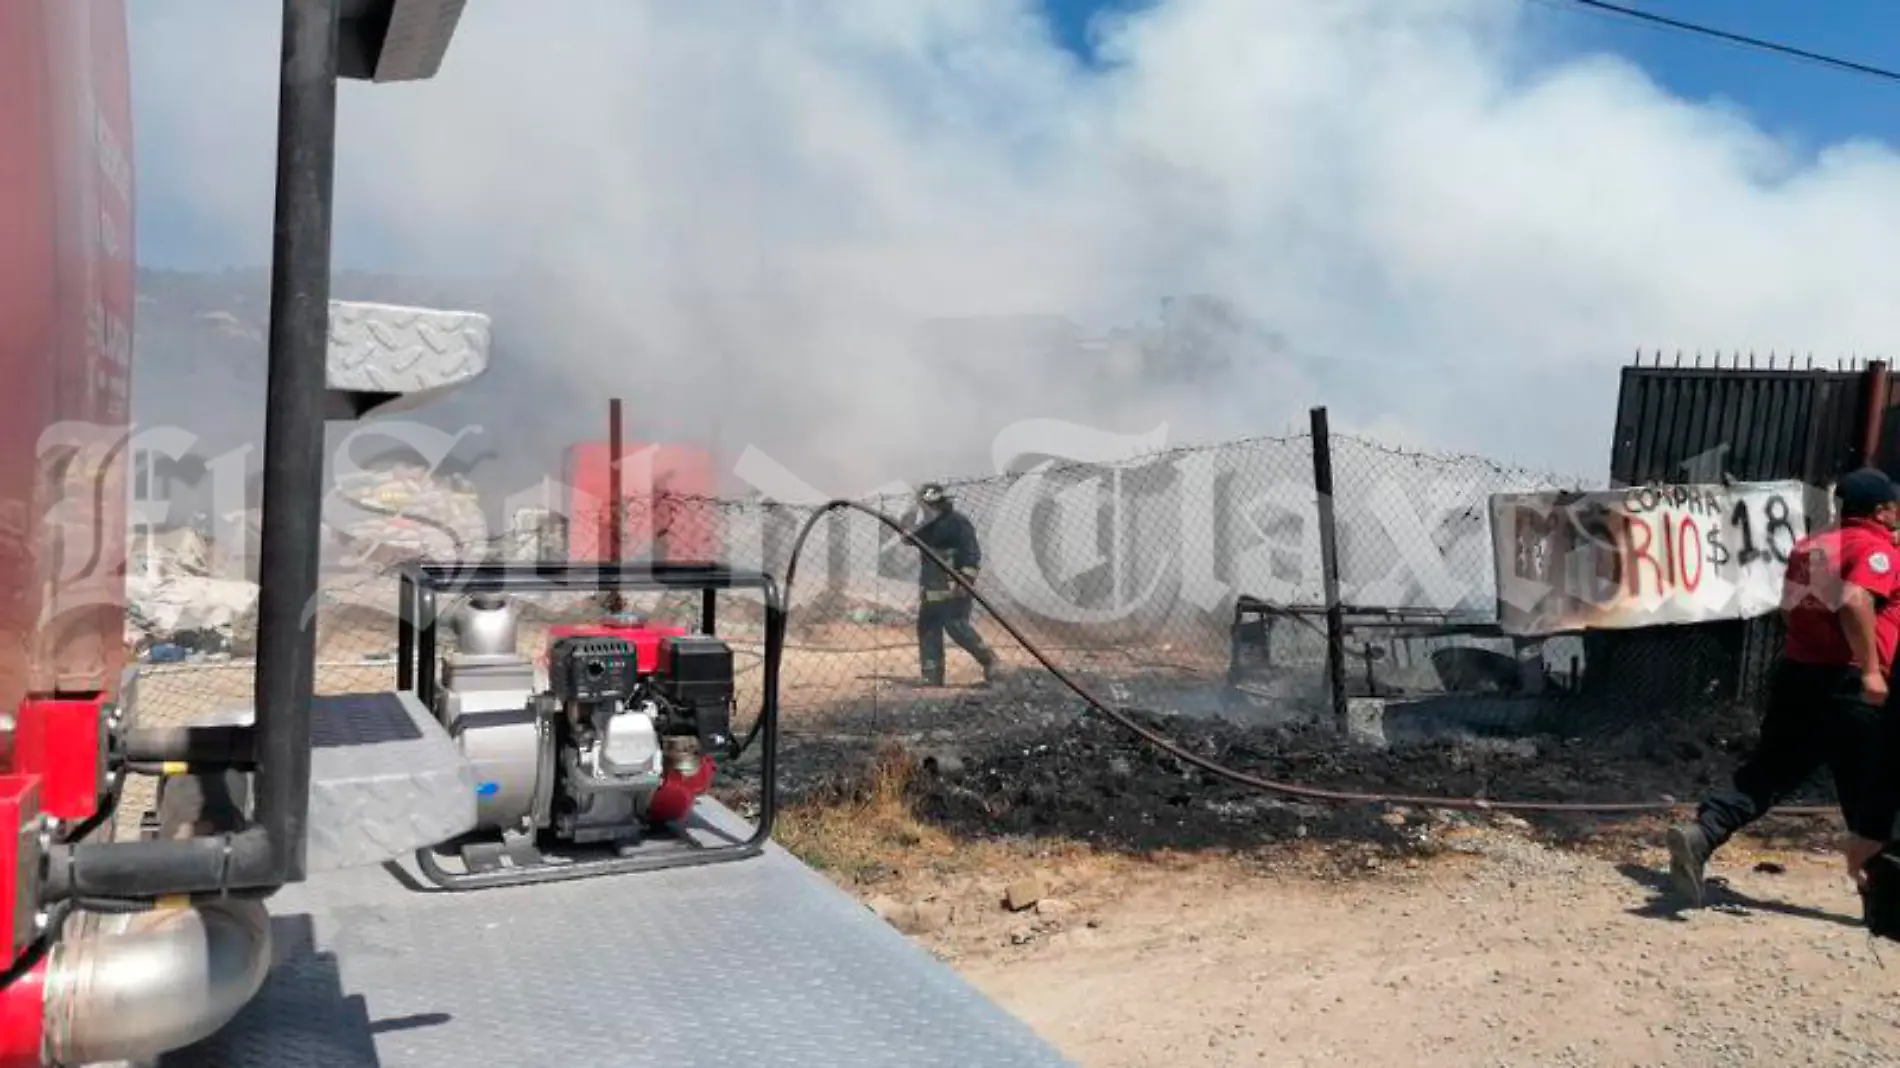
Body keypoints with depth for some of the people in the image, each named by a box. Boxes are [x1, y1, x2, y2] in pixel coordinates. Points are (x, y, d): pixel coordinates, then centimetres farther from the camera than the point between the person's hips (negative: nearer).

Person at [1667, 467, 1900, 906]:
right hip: (1846, 682, -7)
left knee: (1767, 773, 5)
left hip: (1796, 672, 7)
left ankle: (1699, 835, -15)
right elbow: (1855, 600, -26)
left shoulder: (1809, 544, 17)